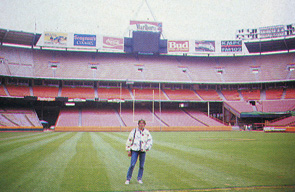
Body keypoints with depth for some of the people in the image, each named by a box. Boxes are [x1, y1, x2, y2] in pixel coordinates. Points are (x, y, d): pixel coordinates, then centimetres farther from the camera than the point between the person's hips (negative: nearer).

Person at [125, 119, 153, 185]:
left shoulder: (146, 132, 7)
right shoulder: (134, 131, 4)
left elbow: (150, 141, 7)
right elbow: (129, 140, 6)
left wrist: (146, 148, -8)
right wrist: (128, 150, 3)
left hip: (143, 151, 2)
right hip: (135, 150, -2)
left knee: (141, 166, 4)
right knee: (132, 165, -8)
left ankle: (139, 179, 18)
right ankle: (128, 179, 4)